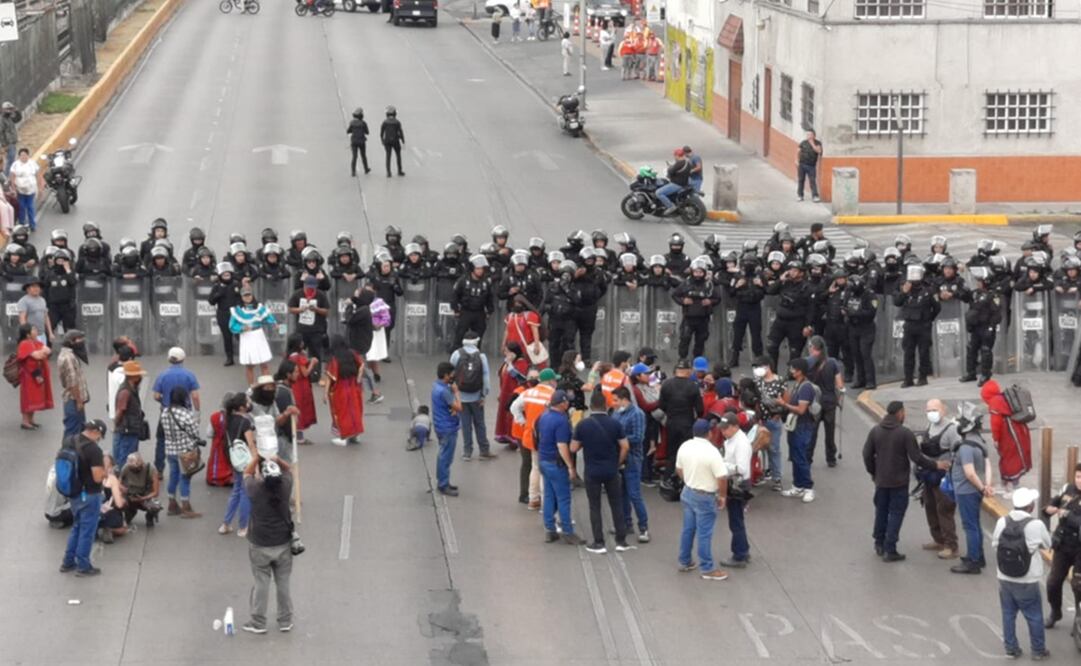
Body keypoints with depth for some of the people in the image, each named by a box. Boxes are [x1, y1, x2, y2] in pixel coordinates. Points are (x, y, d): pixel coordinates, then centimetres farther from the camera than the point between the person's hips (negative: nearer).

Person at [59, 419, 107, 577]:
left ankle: (68, 562, 28)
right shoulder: (94, 449, -24)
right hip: (89, 495, -8)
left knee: (77, 527, 22)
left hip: (74, 493, 8)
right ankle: (83, 566, 13)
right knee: (87, 531, 5)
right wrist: (104, 468, -5)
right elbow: (98, 477, -25)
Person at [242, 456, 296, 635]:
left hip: (260, 546, -2)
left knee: (261, 583, 8)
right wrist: (278, 461, -7)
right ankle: (285, 621, 22)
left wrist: (257, 458, 1)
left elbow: (247, 474, 4)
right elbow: (288, 469, 9)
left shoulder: (255, 489, -18)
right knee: (283, 583, 13)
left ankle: (258, 623, 16)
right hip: (283, 544, 2)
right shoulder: (285, 486, -13)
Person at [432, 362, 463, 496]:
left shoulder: (437, 386, 4)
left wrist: (453, 408, -15)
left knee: (443, 455, 20)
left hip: (442, 426, 10)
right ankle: (443, 486, 8)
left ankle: (442, 482, 30)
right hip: (448, 428, -10)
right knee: (446, 457, 1)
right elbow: (459, 407, -22)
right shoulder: (444, 391, -28)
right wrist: (456, 391, -11)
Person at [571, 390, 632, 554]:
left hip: (592, 472, -1)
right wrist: (619, 463, 10)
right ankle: (621, 541, 12)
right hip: (611, 471, 1)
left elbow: (573, 448, -3)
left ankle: (599, 543, 6)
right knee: (617, 505, 12)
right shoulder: (614, 423, -7)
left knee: (595, 507, 7)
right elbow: (625, 446, -5)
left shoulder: (583, 424, -9)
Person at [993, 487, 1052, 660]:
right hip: (1027, 582, -3)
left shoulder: (1002, 522, -10)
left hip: (1005, 579, 3)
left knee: (1008, 614, 18)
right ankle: (1038, 651, 25)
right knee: (1034, 617, 14)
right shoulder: (1036, 525, -20)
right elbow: (1048, 544, -3)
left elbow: (995, 544, 2)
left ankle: (1011, 648, 28)